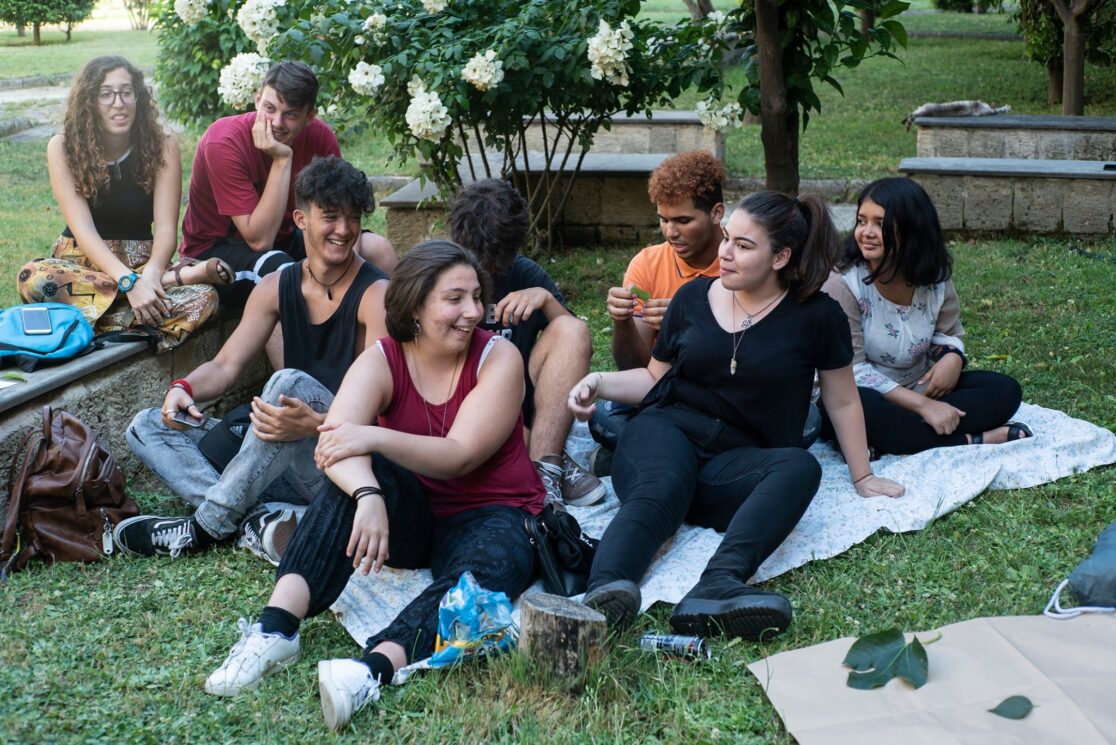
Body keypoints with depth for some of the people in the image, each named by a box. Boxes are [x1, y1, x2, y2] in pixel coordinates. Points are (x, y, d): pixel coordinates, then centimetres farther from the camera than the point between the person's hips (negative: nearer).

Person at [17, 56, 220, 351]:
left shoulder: (162, 145, -5)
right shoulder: (63, 147, -7)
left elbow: (166, 227, -12)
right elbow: (82, 227, -17)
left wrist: (151, 274, -35)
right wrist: (129, 282, -33)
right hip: (81, 259, 1)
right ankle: (175, 277, -30)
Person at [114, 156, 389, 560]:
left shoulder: (376, 294, -11)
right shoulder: (277, 287, 8)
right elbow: (226, 365, 7)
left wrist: (314, 424, -40)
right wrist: (185, 387, -17)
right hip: (281, 457, 7)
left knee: (292, 382, -35)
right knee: (147, 427, -1)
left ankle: (208, 524, -25)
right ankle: (263, 516, -26)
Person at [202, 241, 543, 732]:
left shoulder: (499, 358, -12)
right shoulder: (381, 361, -8)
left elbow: (460, 456, -22)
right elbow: (334, 442, -26)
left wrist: (375, 437, -35)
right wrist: (368, 496, -47)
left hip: (489, 516, -2)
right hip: (412, 516, 2)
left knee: (488, 569, -36)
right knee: (355, 477, -28)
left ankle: (372, 669, -57)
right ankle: (277, 628, -38)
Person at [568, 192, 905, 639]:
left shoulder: (815, 316, 6)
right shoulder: (692, 298, 12)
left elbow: (842, 401, 14)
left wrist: (862, 476, 15)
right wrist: (600, 383, 4)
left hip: (737, 460, 0)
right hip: (668, 432, 0)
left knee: (801, 467, -35)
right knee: (659, 489, -36)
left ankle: (717, 586, -59)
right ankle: (603, 593, -66)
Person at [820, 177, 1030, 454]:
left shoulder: (935, 278, -2)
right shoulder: (844, 283, -17)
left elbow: (949, 334, 11)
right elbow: (852, 369, -21)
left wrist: (953, 357, -16)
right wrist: (921, 404, -26)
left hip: (921, 388, 6)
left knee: (1005, 390, -9)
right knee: (856, 406, -40)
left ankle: (900, 440, -26)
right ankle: (970, 441, -27)